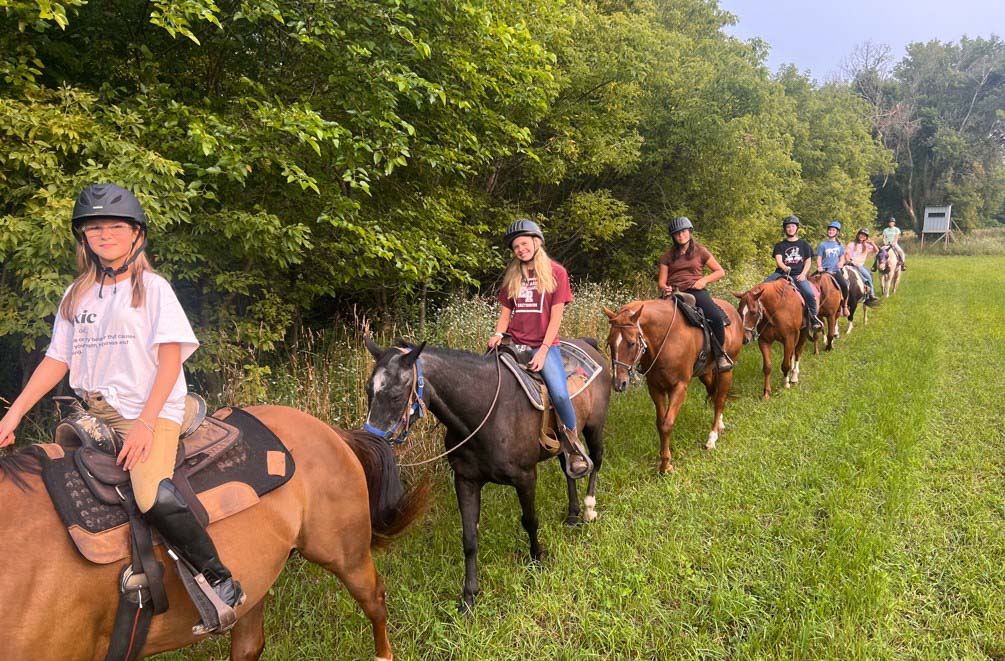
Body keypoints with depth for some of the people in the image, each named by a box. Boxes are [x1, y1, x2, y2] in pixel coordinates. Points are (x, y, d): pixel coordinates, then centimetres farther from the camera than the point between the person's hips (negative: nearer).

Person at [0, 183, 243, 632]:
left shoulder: (153, 288, 1)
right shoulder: (76, 296, 16)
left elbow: (170, 359, -7)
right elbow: (56, 361, 16)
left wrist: (145, 424, -17)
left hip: (150, 411, -7)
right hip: (91, 414, 7)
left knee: (154, 497, -28)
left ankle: (221, 582, -14)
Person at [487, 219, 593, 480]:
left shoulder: (556, 272, 1)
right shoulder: (512, 275, 13)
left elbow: (556, 316, -3)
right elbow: (506, 311, 15)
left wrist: (543, 350, -12)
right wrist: (498, 333, -6)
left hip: (544, 344, -4)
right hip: (514, 343, 4)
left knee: (560, 394, -24)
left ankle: (573, 445, 1)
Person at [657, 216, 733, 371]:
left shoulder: (700, 251, 12)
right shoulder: (668, 256, 16)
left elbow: (720, 271, 14)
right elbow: (661, 282, 12)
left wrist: (704, 280, -4)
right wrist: (665, 288, -12)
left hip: (696, 290, -2)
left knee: (716, 317, -30)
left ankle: (721, 354, -8)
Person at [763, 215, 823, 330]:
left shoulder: (803, 244, 13)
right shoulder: (780, 245, 10)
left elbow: (808, 261, 12)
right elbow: (778, 259, -5)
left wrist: (803, 274, -5)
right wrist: (784, 267, -28)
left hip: (798, 275, -1)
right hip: (782, 273, 1)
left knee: (810, 293, -24)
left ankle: (814, 317, -4)